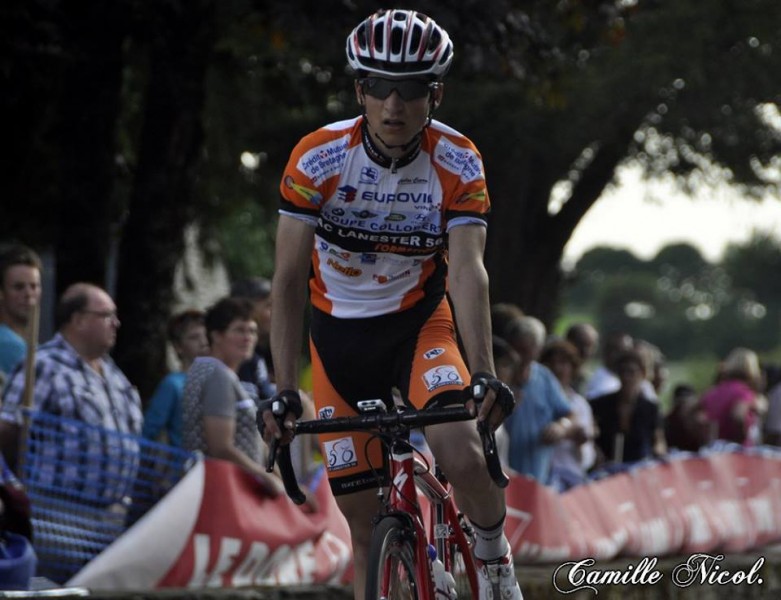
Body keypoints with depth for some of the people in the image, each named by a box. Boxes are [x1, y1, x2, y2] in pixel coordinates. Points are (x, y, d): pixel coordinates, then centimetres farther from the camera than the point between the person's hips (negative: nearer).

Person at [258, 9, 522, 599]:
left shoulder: (458, 165, -18)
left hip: (419, 323, -1)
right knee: (366, 522, 0)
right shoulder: (317, 158, -20)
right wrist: (284, 392, -29)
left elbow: (469, 273, -27)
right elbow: (288, 279, -21)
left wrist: (485, 377, -40)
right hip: (339, 334, 1)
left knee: (463, 457, -26)